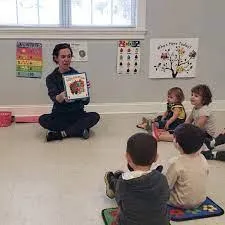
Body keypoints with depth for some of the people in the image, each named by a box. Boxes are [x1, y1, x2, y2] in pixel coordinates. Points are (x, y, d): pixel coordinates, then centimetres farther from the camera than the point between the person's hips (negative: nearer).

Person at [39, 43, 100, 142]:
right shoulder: (51, 78, -2)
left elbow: (86, 101, -10)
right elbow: (54, 98, -19)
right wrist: (62, 96, -43)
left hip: (77, 114, 1)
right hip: (59, 115, 0)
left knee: (95, 116, -26)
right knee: (43, 119, -29)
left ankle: (59, 134, -23)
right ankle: (80, 130, -21)